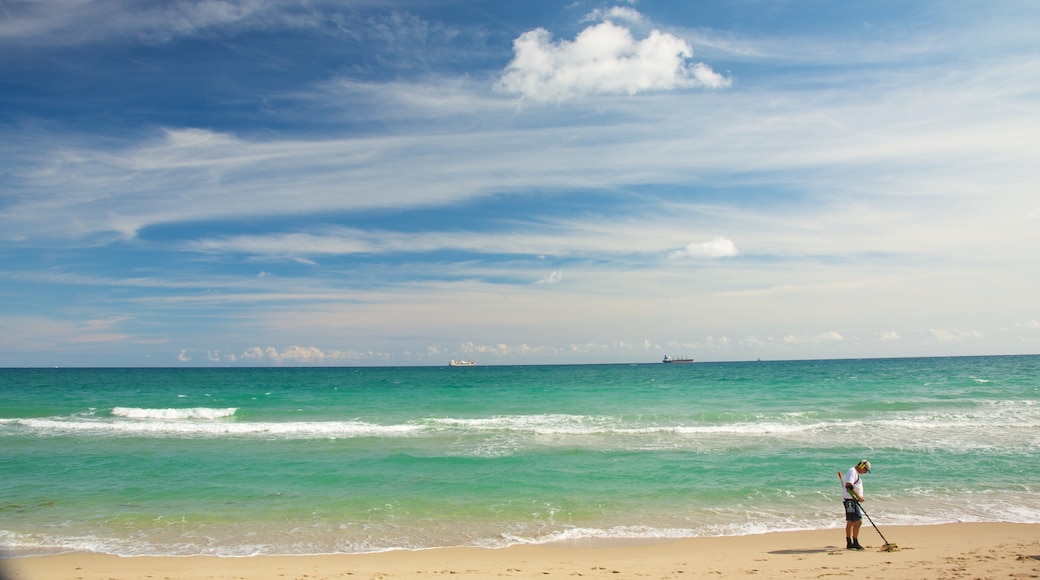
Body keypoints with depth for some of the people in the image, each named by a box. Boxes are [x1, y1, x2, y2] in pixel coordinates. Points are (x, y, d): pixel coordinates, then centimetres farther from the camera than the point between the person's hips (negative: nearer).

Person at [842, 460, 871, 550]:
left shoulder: (857, 473, 20)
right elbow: (848, 486, -25)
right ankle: (855, 542, -8)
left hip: (854, 500, 11)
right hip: (850, 500, -11)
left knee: (850, 522, 11)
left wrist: (858, 497, 19)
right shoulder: (852, 471, -13)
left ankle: (849, 543, 14)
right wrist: (858, 496, -24)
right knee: (858, 521, -13)